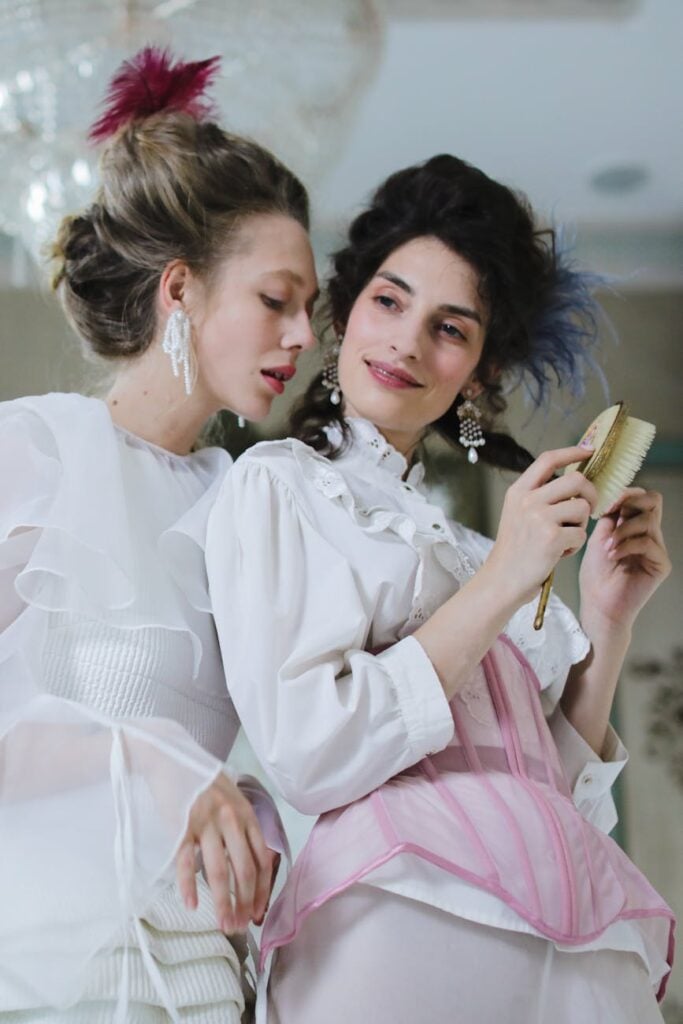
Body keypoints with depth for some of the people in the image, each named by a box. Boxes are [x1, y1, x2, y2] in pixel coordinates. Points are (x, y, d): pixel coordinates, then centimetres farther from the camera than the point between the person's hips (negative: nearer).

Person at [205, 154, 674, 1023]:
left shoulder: (457, 525, 15)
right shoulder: (276, 482, 0)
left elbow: (554, 782, 12)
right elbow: (307, 755, -14)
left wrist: (608, 619, 0)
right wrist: (502, 582, -13)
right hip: (410, 926, -5)